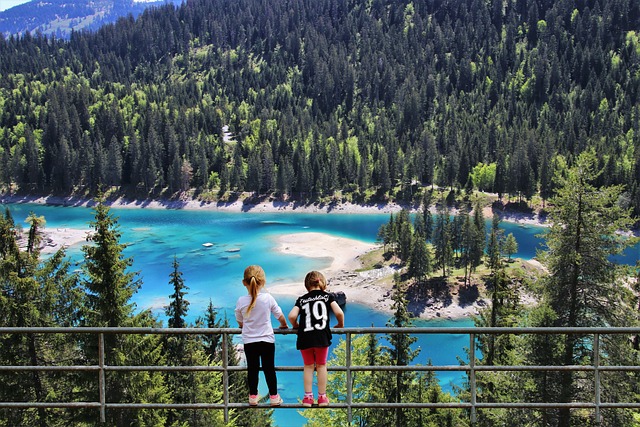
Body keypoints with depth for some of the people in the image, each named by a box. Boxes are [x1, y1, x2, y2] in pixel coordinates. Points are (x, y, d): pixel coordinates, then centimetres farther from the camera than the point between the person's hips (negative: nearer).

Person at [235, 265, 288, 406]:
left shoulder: (241, 301, -9)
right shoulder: (268, 298, -13)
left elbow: (240, 322, 5)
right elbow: (280, 316, -2)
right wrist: (284, 325, 19)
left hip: (249, 340, 1)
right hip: (267, 339, -1)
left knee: (252, 369, 13)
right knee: (269, 368, 9)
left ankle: (253, 396, 24)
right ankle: (274, 396, 17)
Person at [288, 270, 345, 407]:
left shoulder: (302, 299, 10)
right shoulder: (327, 296, 8)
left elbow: (292, 316, -3)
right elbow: (339, 312, -4)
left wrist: (296, 326, 16)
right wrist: (340, 325, 14)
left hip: (304, 338, 1)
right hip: (322, 337, -1)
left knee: (308, 366, 15)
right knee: (321, 365, 14)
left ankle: (308, 397, 16)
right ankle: (322, 397, 19)